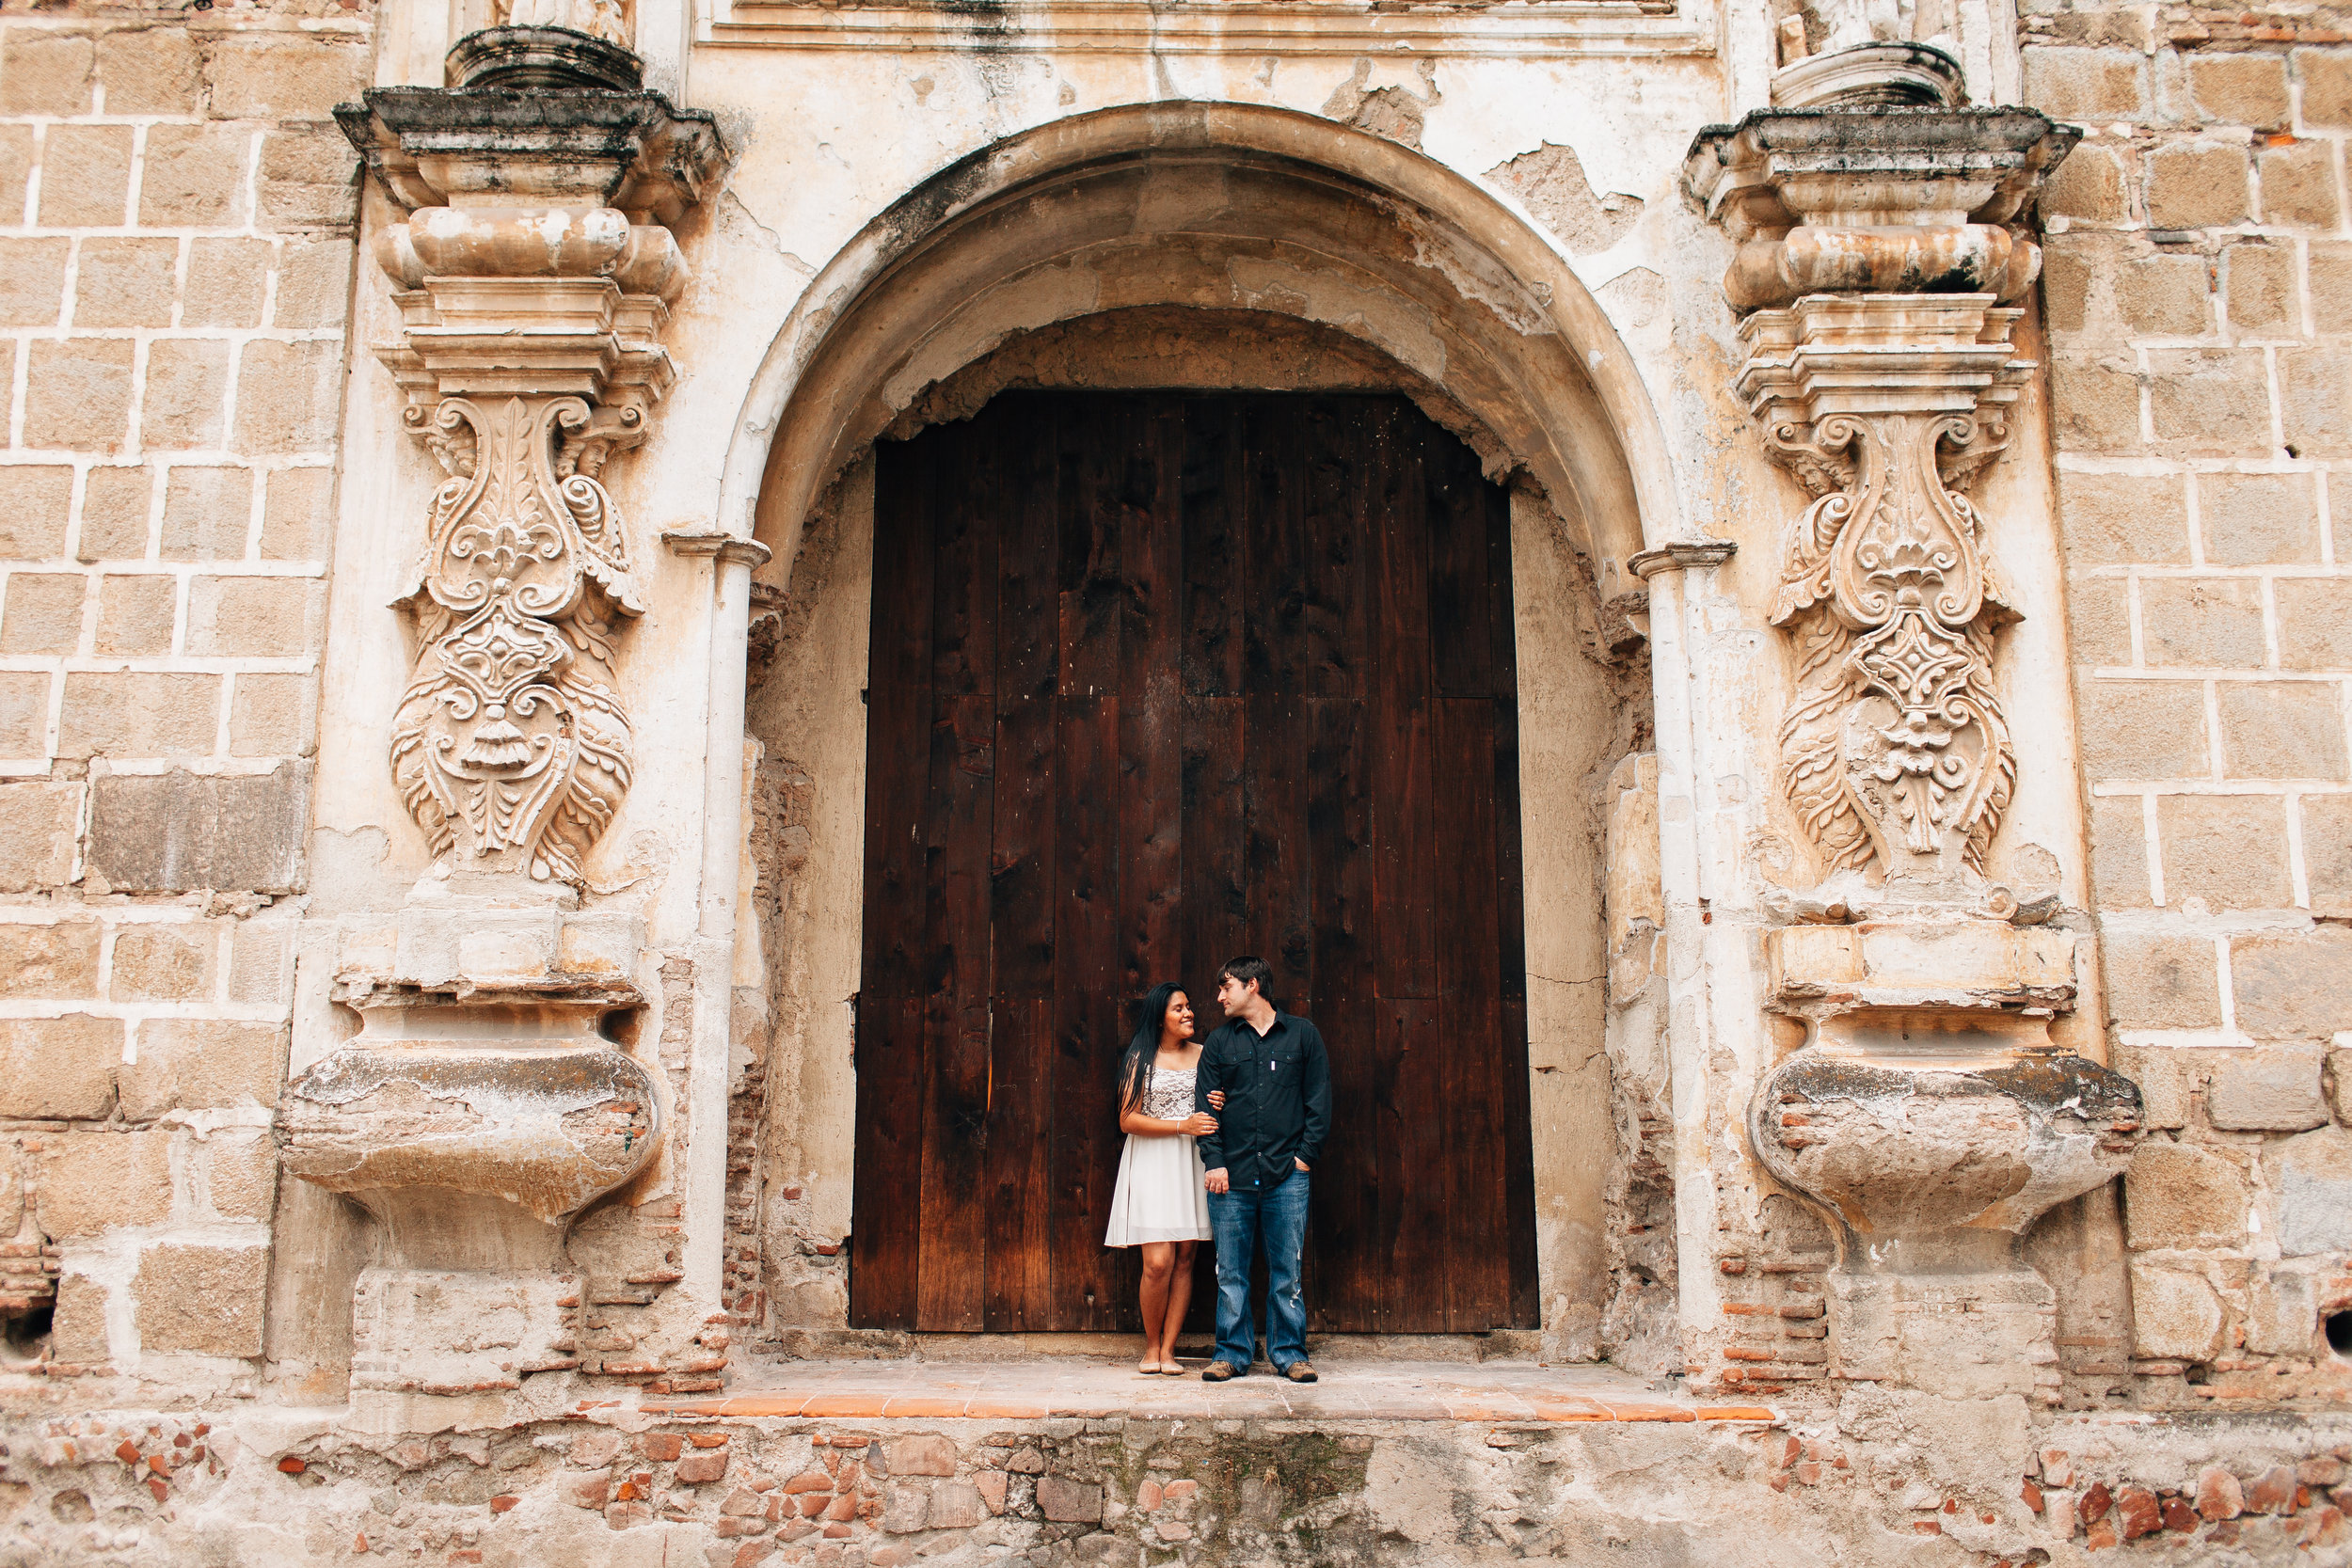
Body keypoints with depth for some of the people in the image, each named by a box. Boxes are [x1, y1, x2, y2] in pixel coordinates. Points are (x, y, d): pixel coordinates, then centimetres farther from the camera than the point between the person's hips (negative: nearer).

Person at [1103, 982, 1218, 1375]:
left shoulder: (1203, 1055, 11)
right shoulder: (1140, 1059, 0)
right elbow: (1128, 1120, -6)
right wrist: (1182, 1125, -14)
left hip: (1192, 1163, 4)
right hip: (1152, 1165, -4)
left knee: (1184, 1259, 2)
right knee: (1158, 1262, -11)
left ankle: (1168, 1349, 9)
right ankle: (1151, 1345, 9)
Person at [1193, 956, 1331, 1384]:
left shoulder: (1303, 1035, 8)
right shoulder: (1219, 1042, 11)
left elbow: (1319, 1101, 7)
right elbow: (1205, 1104, 7)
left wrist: (1305, 1155, -3)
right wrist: (1214, 1162, -4)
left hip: (1287, 1174, -1)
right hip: (1231, 1175, 1)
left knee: (1287, 1269, 2)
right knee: (1231, 1272, 3)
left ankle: (1289, 1353, 13)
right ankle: (1232, 1353, 13)